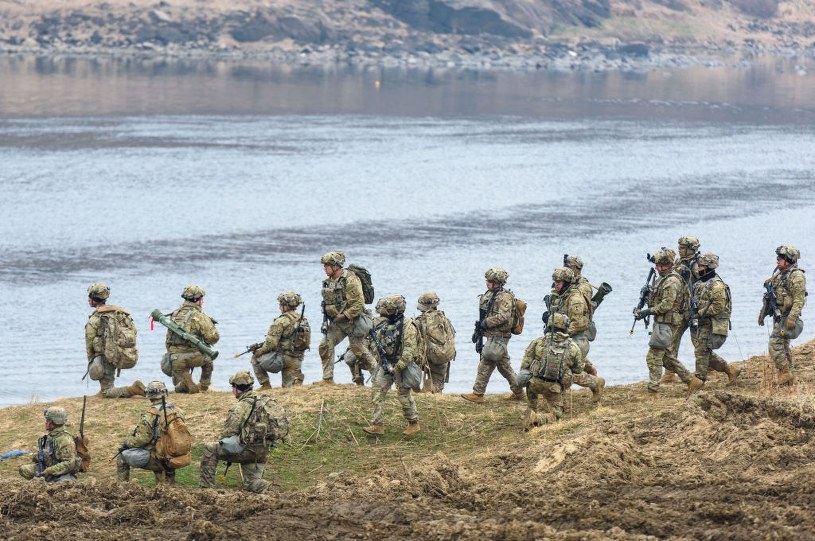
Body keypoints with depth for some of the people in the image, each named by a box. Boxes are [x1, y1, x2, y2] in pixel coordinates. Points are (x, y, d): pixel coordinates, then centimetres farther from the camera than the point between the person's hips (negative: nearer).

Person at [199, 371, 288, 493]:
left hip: (247, 449, -7)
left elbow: (228, 433, -12)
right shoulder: (265, 400, 11)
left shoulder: (241, 406, -13)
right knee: (252, 484, 20)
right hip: (263, 452, 7)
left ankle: (206, 487, 2)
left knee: (209, 449, 5)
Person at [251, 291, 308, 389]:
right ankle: (297, 379, -11)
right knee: (288, 386, 19)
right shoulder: (303, 321, 8)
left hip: (283, 358, -7)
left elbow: (271, 343, -18)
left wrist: (259, 351, -1)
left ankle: (265, 384, 8)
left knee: (256, 358, 14)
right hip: (297, 361, 7)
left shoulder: (281, 321, -16)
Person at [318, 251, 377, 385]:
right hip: (337, 323, 8)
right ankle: (327, 379, 3)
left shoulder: (350, 280, -18)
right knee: (325, 346, -2)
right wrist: (326, 318, 10)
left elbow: (359, 303, -21)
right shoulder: (329, 281, 8)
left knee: (359, 350, -2)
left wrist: (344, 316, -21)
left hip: (352, 321, -8)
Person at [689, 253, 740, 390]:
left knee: (702, 352, -8)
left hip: (710, 325, -9)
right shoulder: (699, 283, 15)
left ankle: (699, 380, -3)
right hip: (699, 324, 9)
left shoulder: (716, 285, -15)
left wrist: (700, 312, -20)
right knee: (706, 354, 12)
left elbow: (719, 306, -22)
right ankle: (730, 369, 22)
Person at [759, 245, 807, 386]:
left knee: (775, 343, -16)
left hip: (788, 316, -9)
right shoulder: (779, 274, 13)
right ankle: (788, 379, 18)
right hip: (778, 316, 9)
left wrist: (792, 317, -28)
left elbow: (799, 299, -21)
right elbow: (771, 295, 22)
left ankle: (785, 374, -10)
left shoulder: (796, 276, -15)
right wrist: (763, 312, 22)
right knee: (783, 346, 12)